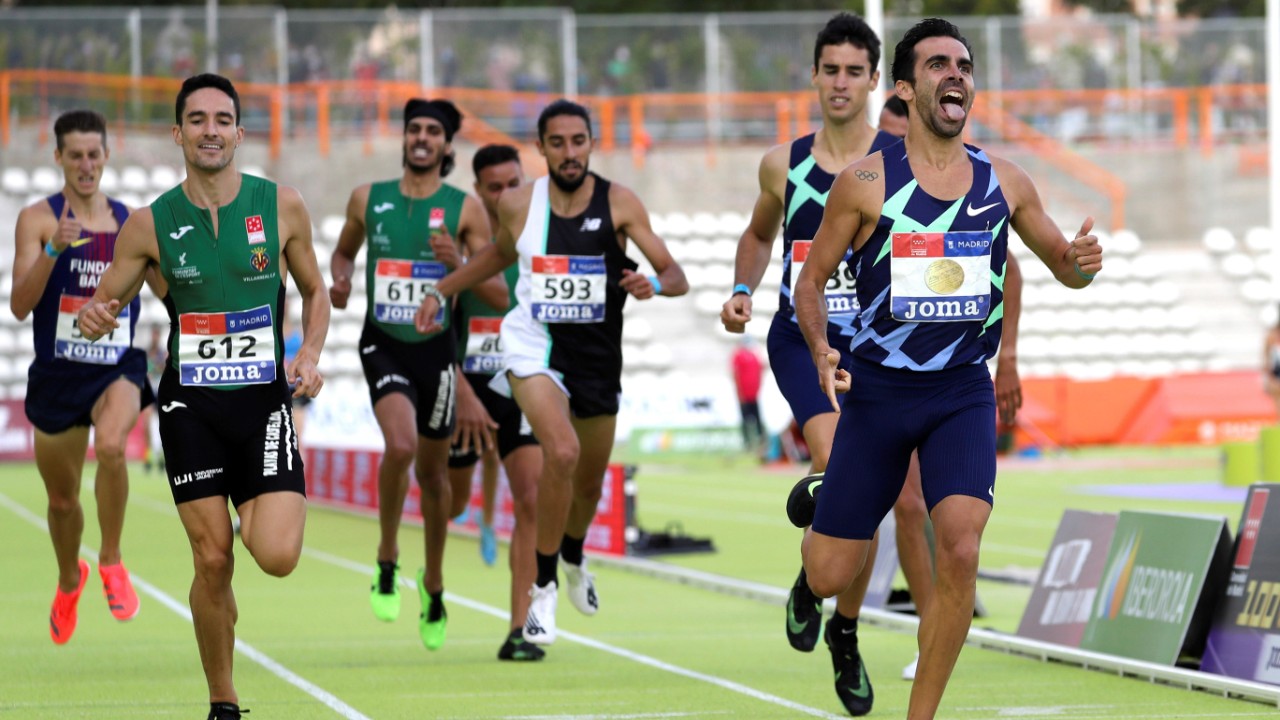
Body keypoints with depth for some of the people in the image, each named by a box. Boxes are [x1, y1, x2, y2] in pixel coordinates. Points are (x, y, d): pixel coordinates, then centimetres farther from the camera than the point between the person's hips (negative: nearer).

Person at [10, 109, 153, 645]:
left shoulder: (131, 221, 5)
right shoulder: (38, 218, -5)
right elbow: (20, 306, -15)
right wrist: (54, 248, -28)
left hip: (118, 367, 0)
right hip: (58, 374, 0)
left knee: (111, 445, -33)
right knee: (61, 498, 13)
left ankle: (111, 562, -12)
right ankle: (69, 580, 45)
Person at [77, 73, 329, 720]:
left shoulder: (282, 206, 0)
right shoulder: (150, 224, -1)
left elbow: (314, 291, 13)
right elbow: (104, 305, 8)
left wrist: (309, 355, -4)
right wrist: (93, 319, -16)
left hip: (263, 399, 0)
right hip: (190, 405, 0)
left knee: (277, 558, -16)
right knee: (212, 563, -4)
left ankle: (257, 516, 21)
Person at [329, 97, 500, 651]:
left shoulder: (465, 209, -3)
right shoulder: (368, 199, 3)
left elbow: (497, 293, -2)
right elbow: (344, 250, 20)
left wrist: (458, 262, -21)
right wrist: (339, 279, -2)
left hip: (436, 349, 1)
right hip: (383, 344, -1)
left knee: (432, 470, 11)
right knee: (400, 445, -26)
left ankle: (433, 585, 32)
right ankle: (387, 561, -5)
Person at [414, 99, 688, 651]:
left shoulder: (619, 204, -9)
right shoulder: (517, 205, -5)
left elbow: (676, 277, -11)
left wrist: (655, 284, -33)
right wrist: (441, 291, 20)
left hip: (597, 356, 2)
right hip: (533, 347, -2)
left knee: (590, 483, 16)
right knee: (562, 451, -27)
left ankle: (573, 555, 52)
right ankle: (543, 585, -12)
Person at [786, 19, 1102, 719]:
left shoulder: (1004, 182, 2)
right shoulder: (864, 182, -6)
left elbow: (1063, 266, 14)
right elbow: (811, 279, 2)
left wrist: (1080, 261, -10)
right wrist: (821, 351, -17)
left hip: (963, 395, 1)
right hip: (877, 391, -1)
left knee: (960, 550, -21)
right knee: (830, 578, 2)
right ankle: (816, 499, 40)